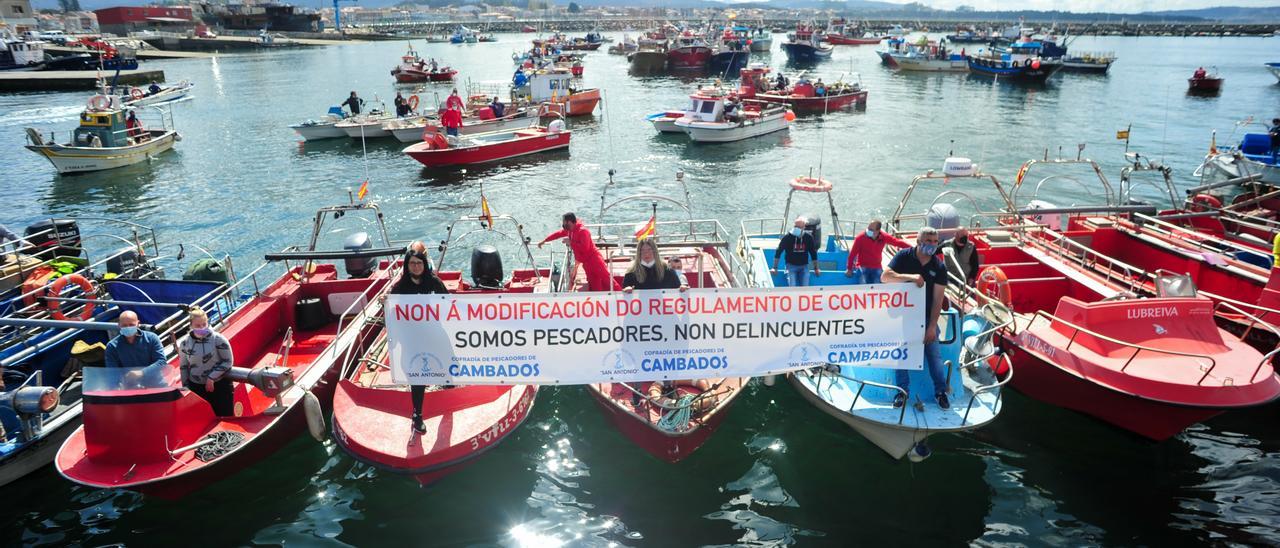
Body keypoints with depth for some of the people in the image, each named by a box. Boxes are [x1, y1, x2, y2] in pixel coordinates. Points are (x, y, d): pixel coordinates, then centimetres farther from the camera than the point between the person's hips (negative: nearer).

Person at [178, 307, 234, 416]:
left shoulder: (218, 339, -12)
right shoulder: (184, 343, -2)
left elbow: (228, 361, -9)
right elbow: (183, 366, 9)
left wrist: (211, 377, -15)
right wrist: (186, 388, 9)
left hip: (220, 386, -3)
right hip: (196, 387, 3)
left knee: (225, 416, 3)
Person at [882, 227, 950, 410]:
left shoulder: (939, 267, -4)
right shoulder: (904, 257, -5)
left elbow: (938, 299, -7)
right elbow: (885, 276, -16)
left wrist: (932, 326, -13)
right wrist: (910, 276, -29)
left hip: (926, 316, 1)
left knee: (934, 354, -3)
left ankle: (940, 391, 10)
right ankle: (902, 391, 8)